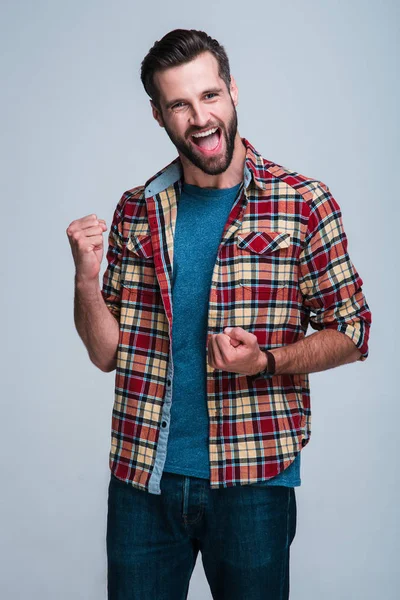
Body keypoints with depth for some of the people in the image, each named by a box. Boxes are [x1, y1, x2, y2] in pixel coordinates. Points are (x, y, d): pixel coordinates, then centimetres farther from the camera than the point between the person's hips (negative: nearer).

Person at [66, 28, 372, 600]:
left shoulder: (304, 203, -6)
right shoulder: (136, 211, 4)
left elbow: (351, 332, -1)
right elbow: (107, 353, 5)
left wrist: (265, 362, -18)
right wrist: (86, 279, -13)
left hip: (252, 478, -2)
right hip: (142, 474, 3)